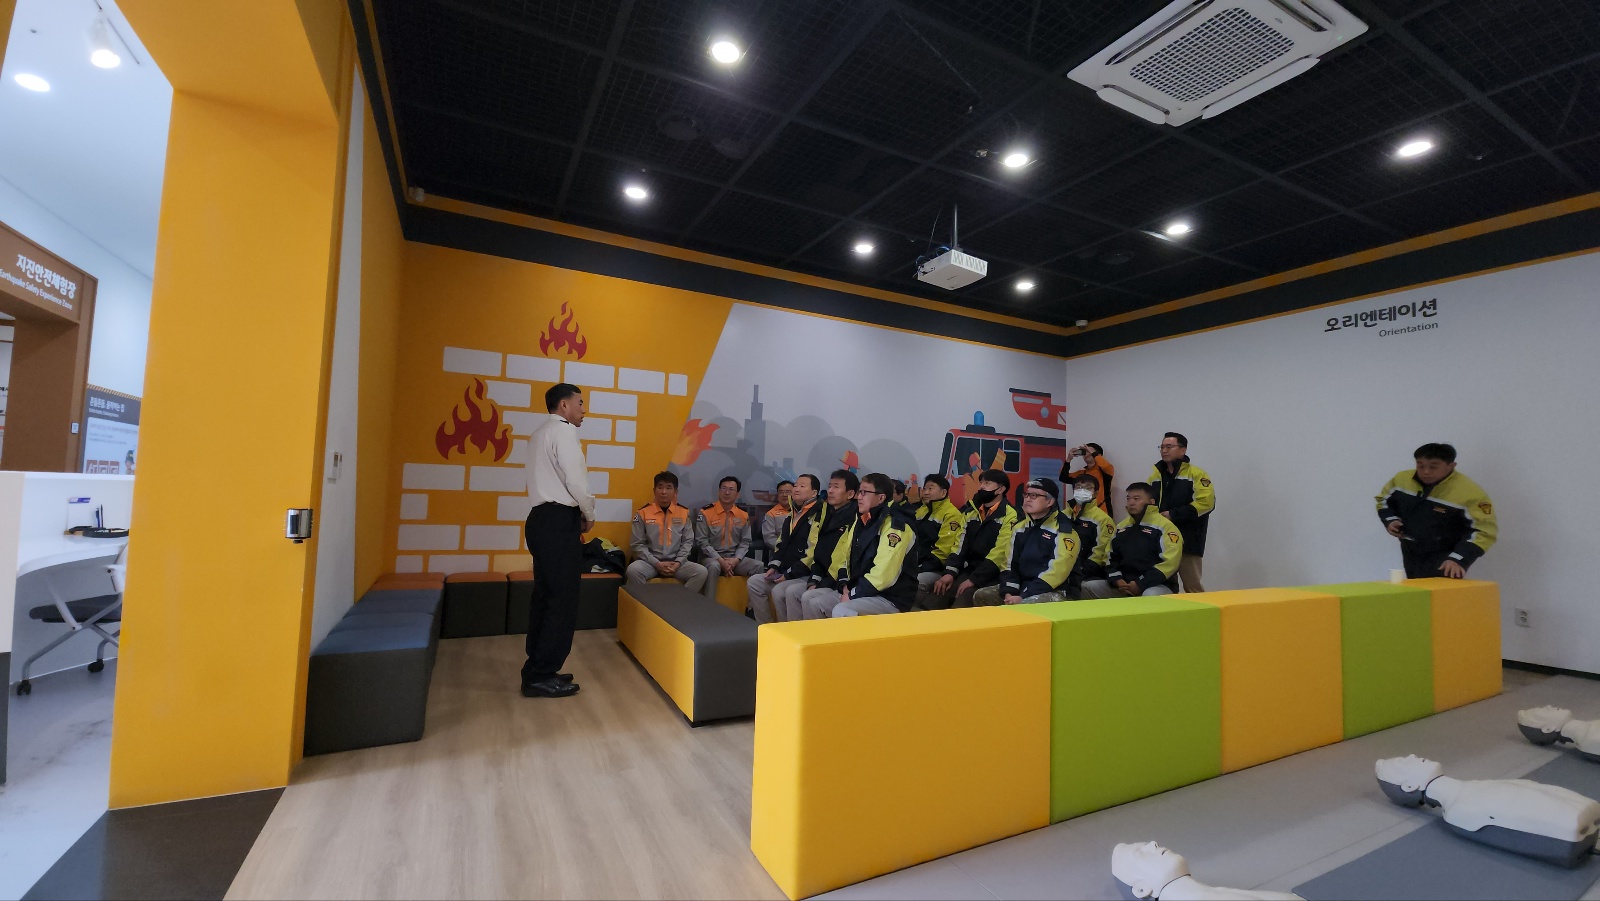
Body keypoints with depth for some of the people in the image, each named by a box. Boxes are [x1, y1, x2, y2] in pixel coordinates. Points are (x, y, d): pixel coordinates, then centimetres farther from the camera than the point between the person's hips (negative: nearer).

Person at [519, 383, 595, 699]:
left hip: (542, 518, 10)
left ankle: (537, 670, 20)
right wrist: (589, 514, -2)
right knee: (563, 599, -5)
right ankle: (541, 676, 0)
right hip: (559, 521, -10)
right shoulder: (563, 430, -9)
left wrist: (577, 514, 12)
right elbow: (575, 478, -17)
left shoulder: (540, 433, 21)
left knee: (545, 595, 13)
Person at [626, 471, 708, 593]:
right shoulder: (643, 513, 0)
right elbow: (638, 545, -2)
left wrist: (678, 563, -9)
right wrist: (657, 564, -13)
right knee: (633, 569, -33)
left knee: (702, 572, -22)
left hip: (676, 563, 2)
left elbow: (688, 542, 7)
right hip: (650, 562, -2)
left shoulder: (684, 513, 6)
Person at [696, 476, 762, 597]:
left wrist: (736, 560, -12)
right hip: (712, 557, -3)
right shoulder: (706, 512, -5)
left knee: (758, 566, -20)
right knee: (714, 566, -37)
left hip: (734, 558, 4)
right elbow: (702, 541, -8)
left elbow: (745, 542, 8)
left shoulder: (743, 514, 7)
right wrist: (720, 560, -17)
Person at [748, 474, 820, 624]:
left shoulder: (817, 516, -15)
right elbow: (781, 544, 22)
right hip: (785, 572, 10)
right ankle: (765, 627, 7)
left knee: (779, 591, -28)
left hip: (806, 575, -10)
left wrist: (790, 574, -18)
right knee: (754, 582, 2)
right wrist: (774, 566, 6)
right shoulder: (793, 515, 16)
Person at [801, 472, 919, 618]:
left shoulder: (896, 524, -16)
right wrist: (844, 586, -3)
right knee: (810, 599, 0)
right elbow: (843, 554, 14)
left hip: (891, 597, -9)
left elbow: (884, 573, -24)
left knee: (841, 611, -32)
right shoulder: (860, 520, 12)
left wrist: (853, 594, -18)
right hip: (857, 591, 9)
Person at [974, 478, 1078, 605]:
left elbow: (1056, 572, -18)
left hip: (1054, 592, -7)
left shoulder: (1063, 530, -11)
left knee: (1023, 607, -36)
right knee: (981, 596, -8)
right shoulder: (1020, 527, 12)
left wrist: (1024, 597, -20)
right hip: (1021, 586, 7)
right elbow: (1009, 563, 12)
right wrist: (1008, 592, -4)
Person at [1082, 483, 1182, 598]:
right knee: (1088, 587, -10)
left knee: (1151, 596, -41)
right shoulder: (1121, 527, 14)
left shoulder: (1164, 526, -8)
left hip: (1158, 585, -6)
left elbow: (1170, 562, -16)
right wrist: (1117, 580, -2)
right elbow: (1111, 558, 18)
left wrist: (1141, 584, -17)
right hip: (1124, 584, 6)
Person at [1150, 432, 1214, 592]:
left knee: (1192, 587, -1)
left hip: (1187, 542, -6)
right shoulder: (1156, 475, 14)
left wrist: (1173, 515, -18)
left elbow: (1206, 502, -16)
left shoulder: (1196, 474, -4)